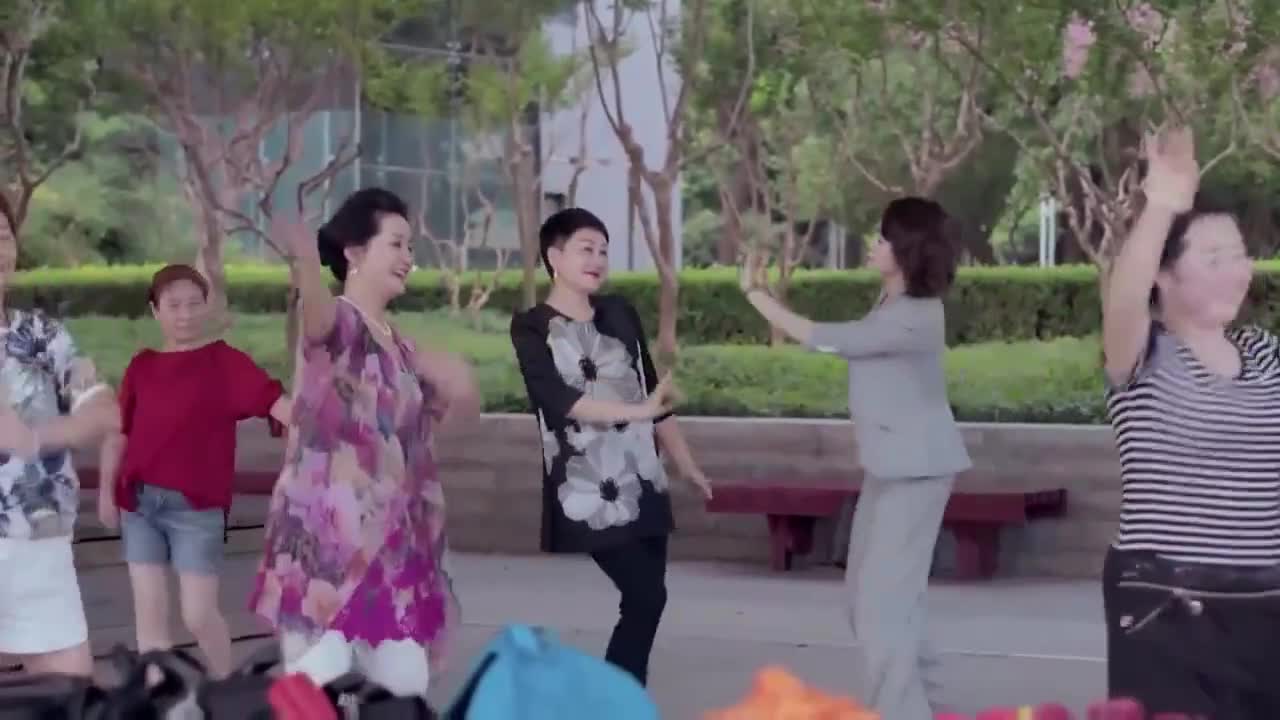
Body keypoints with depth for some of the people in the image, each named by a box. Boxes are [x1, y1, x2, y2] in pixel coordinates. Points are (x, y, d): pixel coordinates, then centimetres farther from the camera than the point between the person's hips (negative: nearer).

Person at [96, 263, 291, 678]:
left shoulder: (225, 362, -4)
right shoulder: (141, 366, 7)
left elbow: (276, 403, -16)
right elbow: (118, 432, 12)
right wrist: (107, 490, 7)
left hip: (197, 506, -4)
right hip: (138, 502, 4)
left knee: (199, 614, -1)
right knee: (149, 610, 6)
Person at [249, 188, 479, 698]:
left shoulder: (399, 345, 15)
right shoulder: (338, 323, -8)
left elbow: (459, 406, 25)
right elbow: (316, 311, -33)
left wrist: (455, 383, 2)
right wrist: (306, 261, -56)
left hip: (391, 541, 8)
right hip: (328, 537, -8)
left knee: (404, 686, 7)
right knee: (320, 688, -14)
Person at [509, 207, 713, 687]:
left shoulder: (620, 314, 12)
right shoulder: (532, 328, -4)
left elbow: (652, 392, 18)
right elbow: (561, 400, -18)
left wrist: (689, 466, 21)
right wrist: (638, 410, -27)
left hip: (643, 482, 6)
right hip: (587, 489, -6)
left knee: (643, 599, 5)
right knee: (646, 597, -13)